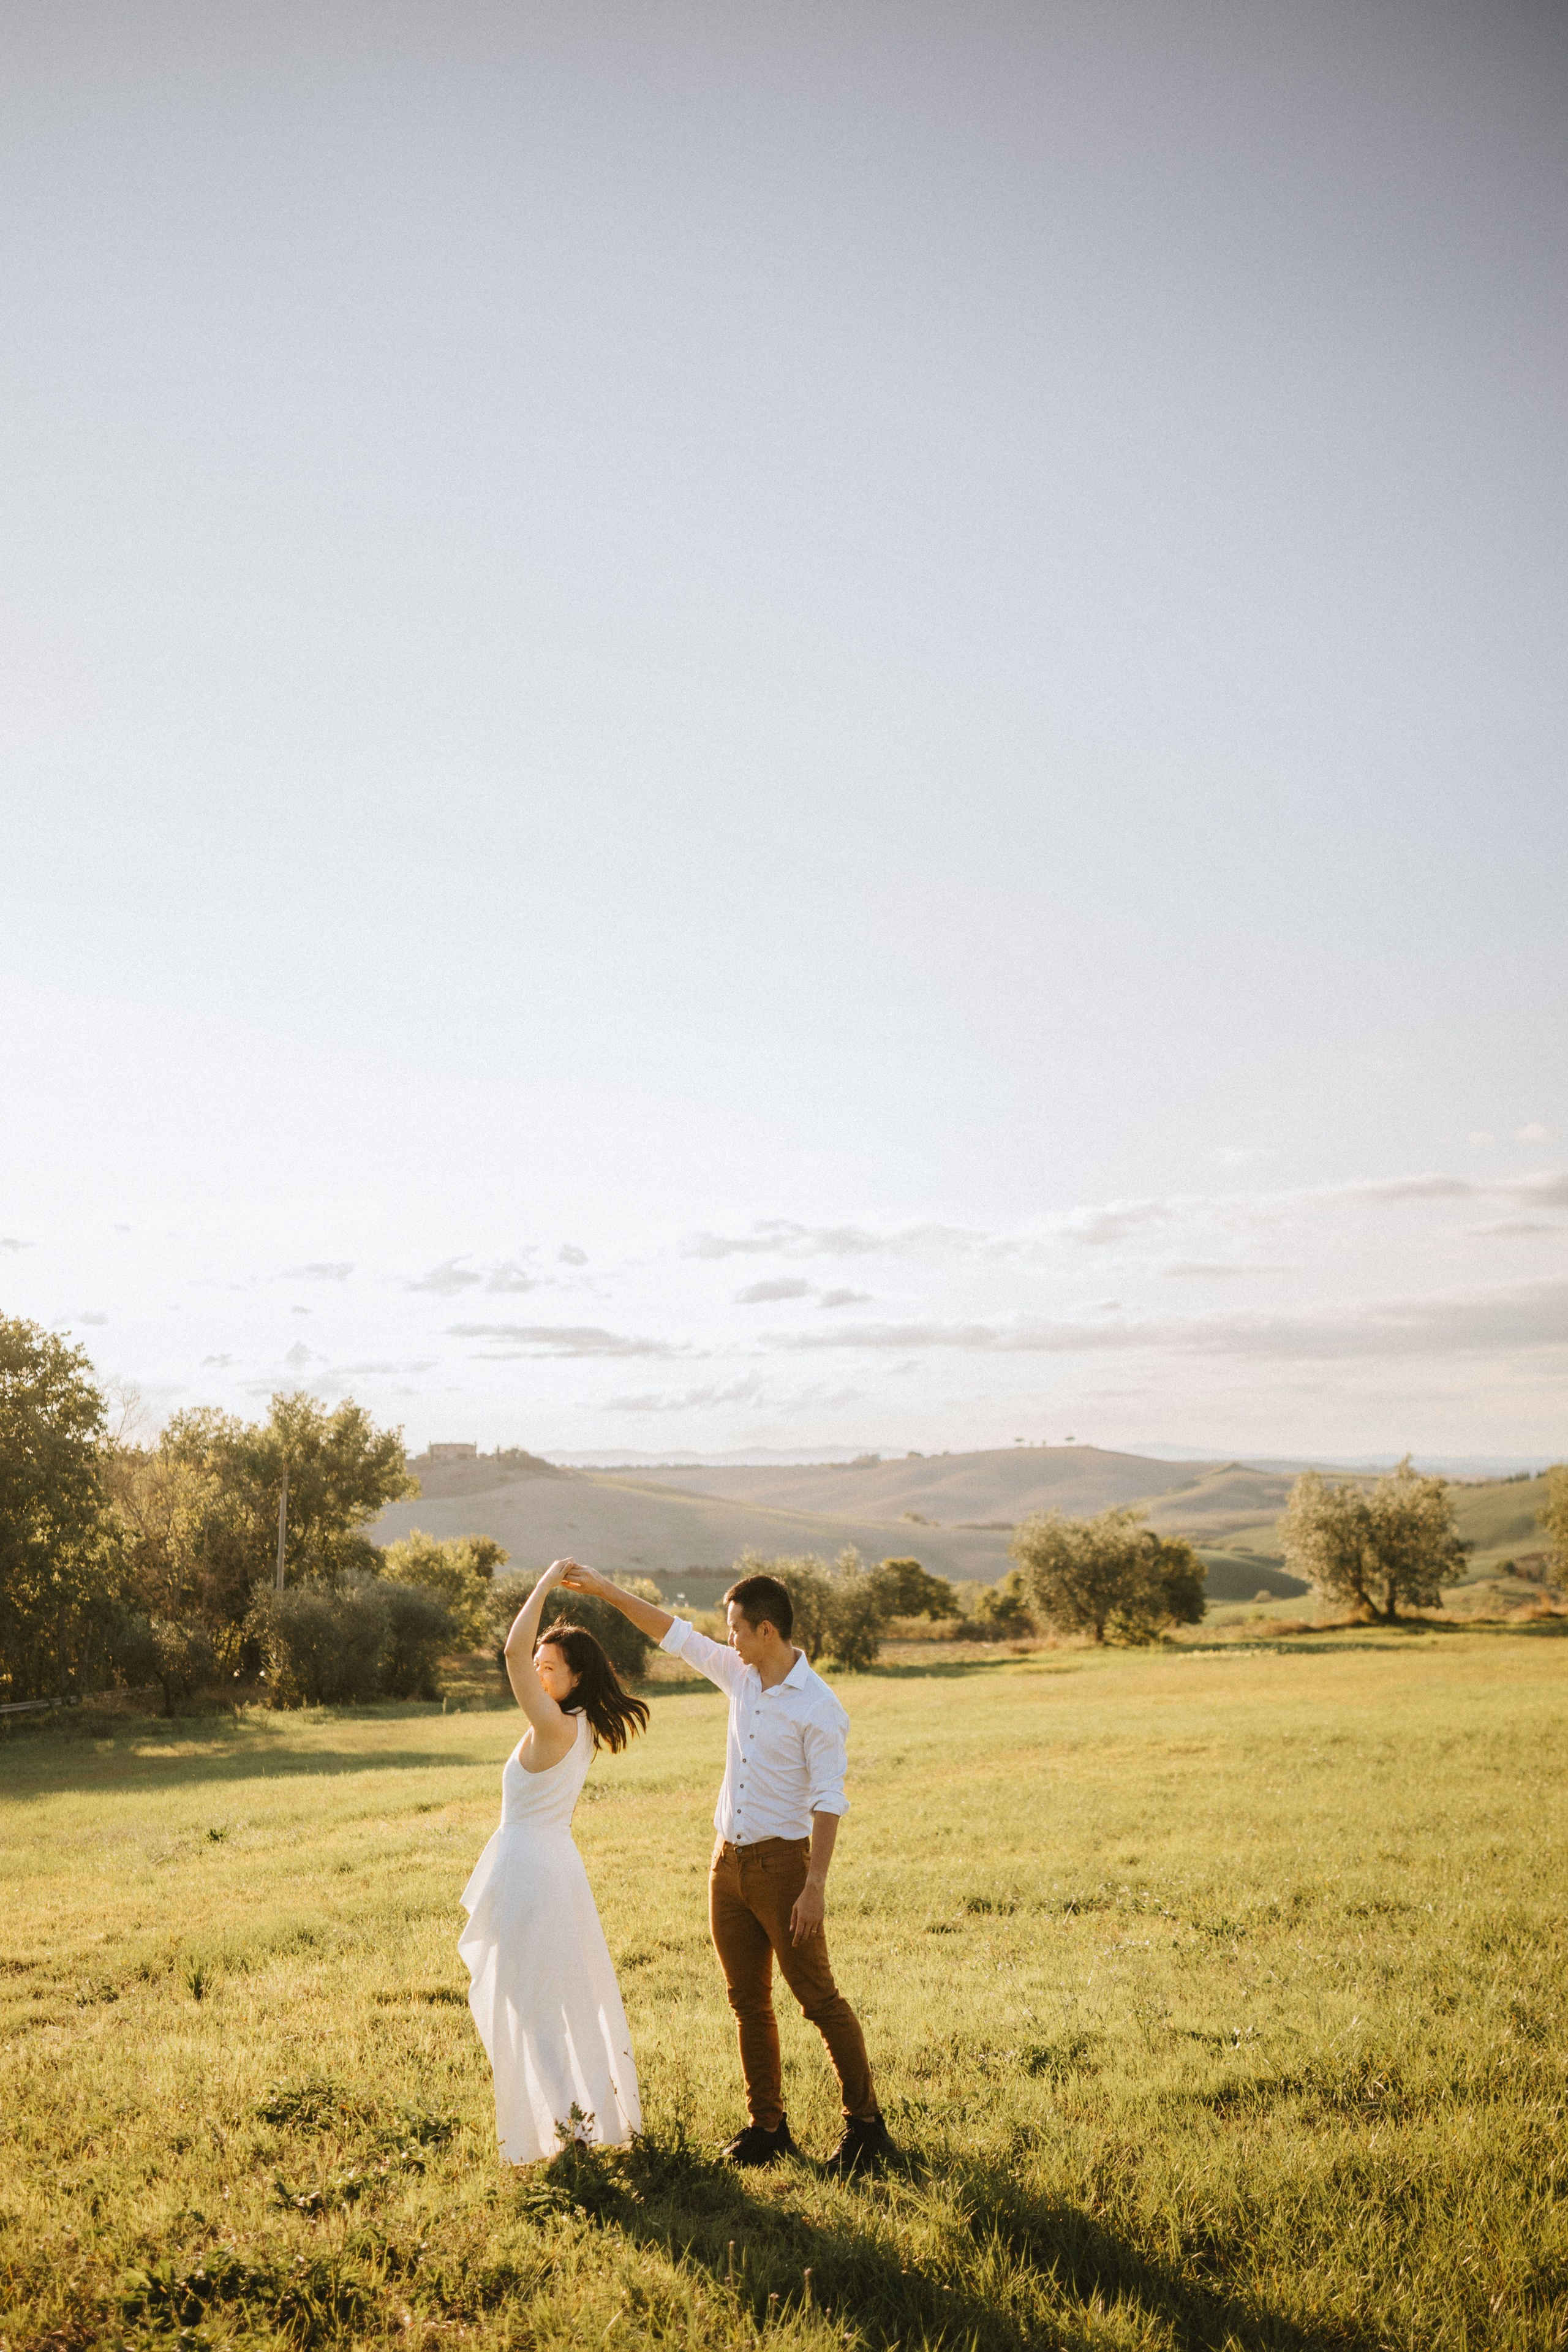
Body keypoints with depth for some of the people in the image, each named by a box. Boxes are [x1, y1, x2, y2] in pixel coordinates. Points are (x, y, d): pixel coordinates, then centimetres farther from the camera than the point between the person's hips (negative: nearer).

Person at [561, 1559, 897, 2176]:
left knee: (819, 1998, -3)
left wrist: (815, 1885, -22)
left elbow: (827, 1801, -16)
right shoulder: (740, 1675, 6)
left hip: (780, 1862, -7)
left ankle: (865, 2125, 8)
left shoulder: (817, 1707, -15)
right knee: (748, 2003, 12)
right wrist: (605, 1589, 12)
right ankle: (768, 2127, 21)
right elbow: (674, 1633, 14)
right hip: (728, 1860, 7)